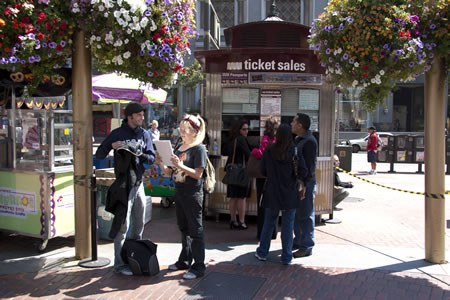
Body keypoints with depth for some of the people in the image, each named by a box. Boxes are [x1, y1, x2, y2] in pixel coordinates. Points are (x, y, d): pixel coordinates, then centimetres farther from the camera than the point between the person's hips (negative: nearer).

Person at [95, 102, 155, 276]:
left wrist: (139, 154, -17)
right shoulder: (117, 133, -4)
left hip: (139, 184, 6)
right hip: (123, 185, -6)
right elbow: (99, 155, -4)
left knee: (139, 224, 15)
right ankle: (119, 264, 3)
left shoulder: (144, 134, 9)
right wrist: (112, 146, -23)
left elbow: (151, 158, 3)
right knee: (122, 226, -6)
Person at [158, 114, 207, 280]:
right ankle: (185, 261, 31)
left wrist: (180, 166, -27)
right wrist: (161, 163, -6)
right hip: (179, 193, 8)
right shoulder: (178, 147, 11)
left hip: (193, 195, -8)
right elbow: (170, 173, 12)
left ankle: (199, 266, 7)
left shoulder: (199, 148, -11)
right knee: (184, 229, 18)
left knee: (195, 231, -1)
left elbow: (198, 174, -18)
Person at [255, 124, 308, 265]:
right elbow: (303, 172, -12)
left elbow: (263, 171, 0)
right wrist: (293, 174, 7)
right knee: (288, 224, 8)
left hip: (272, 192, 2)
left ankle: (262, 253, 24)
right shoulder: (295, 151, -11)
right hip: (290, 194, -1)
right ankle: (286, 257, 14)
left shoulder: (269, 150, -7)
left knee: (269, 222, 15)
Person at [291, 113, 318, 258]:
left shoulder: (309, 141, -16)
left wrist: (304, 185, -23)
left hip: (306, 184, -10)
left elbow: (310, 166, -21)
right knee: (296, 214, 17)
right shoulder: (298, 140, 15)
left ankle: (306, 247, 4)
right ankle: (298, 240, 30)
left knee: (305, 215, -3)